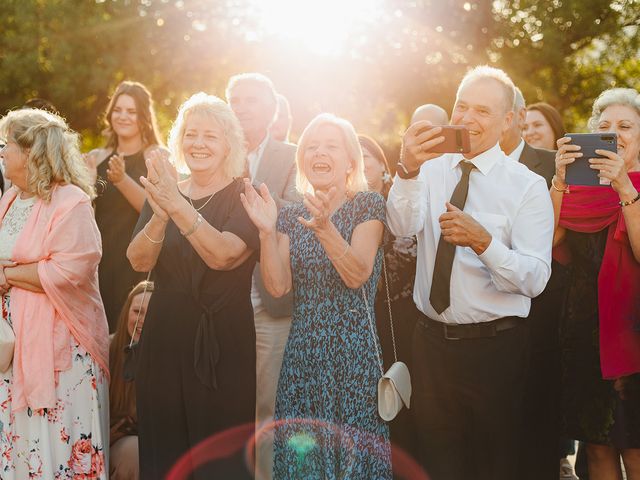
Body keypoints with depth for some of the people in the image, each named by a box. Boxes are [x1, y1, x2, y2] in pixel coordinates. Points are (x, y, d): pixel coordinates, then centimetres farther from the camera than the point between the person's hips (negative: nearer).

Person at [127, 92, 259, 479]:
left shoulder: (244, 197, -4)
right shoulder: (162, 192, 9)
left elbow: (222, 255, -21)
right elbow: (140, 262, -5)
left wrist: (179, 206, -32)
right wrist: (160, 215, -23)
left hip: (223, 344, -4)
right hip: (165, 337, 4)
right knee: (164, 448, 8)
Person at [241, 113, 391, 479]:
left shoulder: (369, 205, 0)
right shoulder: (291, 215, 12)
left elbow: (357, 275, -14)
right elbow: (278, 286, -1)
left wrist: (325, 228, -27)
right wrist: (267, 231, -13)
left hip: (355, 351, -3)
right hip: (303, 351, 4)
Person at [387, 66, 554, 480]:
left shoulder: (527, 186, -8)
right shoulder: (432, 169, 2)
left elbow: (534, 279, -16)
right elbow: (403, 227, -17)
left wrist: (483, 241, -32)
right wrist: (408, 170, -34)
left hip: (494, 348, -3)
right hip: (431, 340, 3)